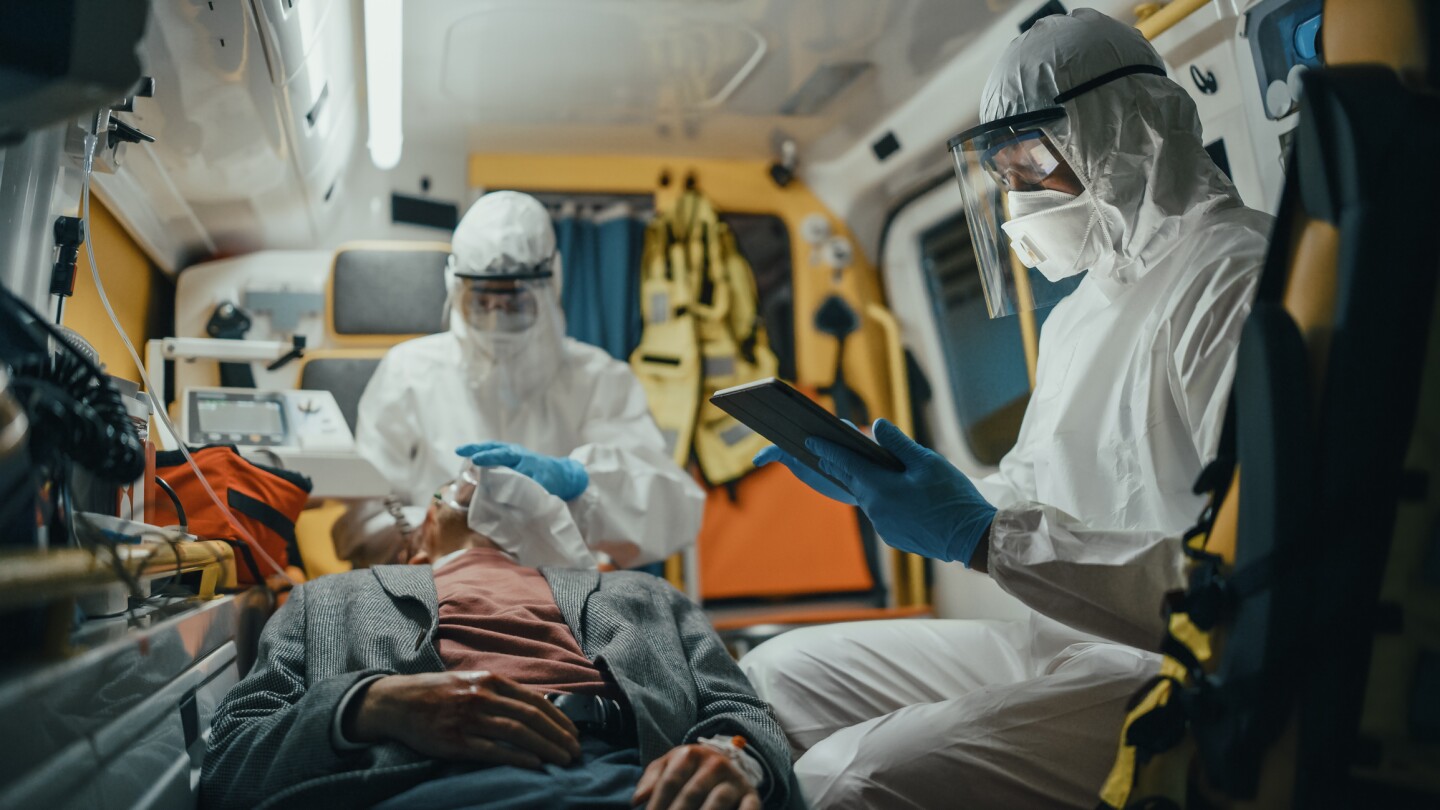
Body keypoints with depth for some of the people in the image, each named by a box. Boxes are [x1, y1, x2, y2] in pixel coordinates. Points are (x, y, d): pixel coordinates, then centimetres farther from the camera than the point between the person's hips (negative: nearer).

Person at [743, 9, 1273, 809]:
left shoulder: (1237, 278, -14)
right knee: (770, 678, 6)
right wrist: (883, 485, 6)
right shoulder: (1080, 310, 18)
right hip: (1060, 644, 9)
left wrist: (982, 535, -22)